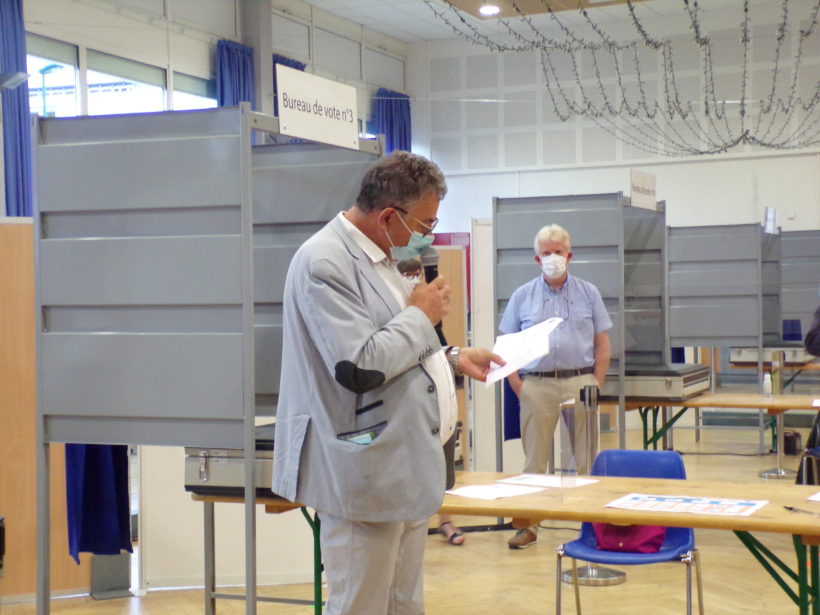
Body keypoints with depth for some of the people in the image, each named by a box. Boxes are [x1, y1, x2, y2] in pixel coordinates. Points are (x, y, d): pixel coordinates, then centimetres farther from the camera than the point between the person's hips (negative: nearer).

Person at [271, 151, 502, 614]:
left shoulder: (379, 256, 14)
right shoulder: (325, 263, -17)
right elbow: (359, 364, -25)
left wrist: (453, 358, 14)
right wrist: (421, 315, -12)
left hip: (406, 468, 10)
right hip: (368, 472, -10)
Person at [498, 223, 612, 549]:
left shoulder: (588, 293, 10)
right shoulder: (522, 296, 9)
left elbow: (602, 344, 9)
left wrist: (596, 385, -1)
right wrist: (518, 386, -2)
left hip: (580, 382, 0)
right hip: (536, 385, 0)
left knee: (588, 458, 3)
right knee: (534, 460, 4)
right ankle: (527, 524, 11)